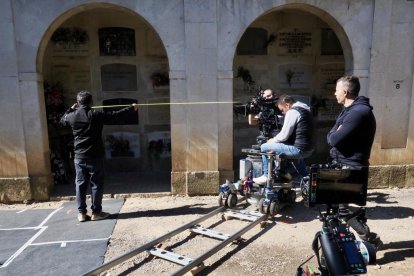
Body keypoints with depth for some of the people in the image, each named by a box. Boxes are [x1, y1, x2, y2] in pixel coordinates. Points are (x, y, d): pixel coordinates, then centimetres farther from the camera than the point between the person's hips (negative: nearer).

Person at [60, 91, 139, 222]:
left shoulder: (72, 116, 1)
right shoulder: (96, 114, -11)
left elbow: (62, 120, 24)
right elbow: (116, 115, -3)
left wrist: (71, 109, 37)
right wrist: (131, 108, 8)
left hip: (79, 157, 4)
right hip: (94, 156, -4)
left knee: (80, 184, 10)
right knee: (96, 184, 5)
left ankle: (81, 213, 15)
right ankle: (96, 212, 11)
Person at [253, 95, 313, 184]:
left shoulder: (292, 112, -13)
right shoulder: (305, 109, 16)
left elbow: (284, 136, -15)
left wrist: (272, 140, 5)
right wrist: (275, 140, 17)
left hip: (299, 150, -10)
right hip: (309, 150, 10)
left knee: (264, 147, -2)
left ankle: (266, 176, 10)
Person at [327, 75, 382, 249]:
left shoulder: (358, 112, -23)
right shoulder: (351, 109, 12)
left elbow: (333, 139, -26)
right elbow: (333, 136, 12)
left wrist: (333, 134, -7)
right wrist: (335, 134, -8)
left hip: (351, 168, -10)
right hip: (344, 165, 10)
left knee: (345, 207, 0)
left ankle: (370, 239, 16)